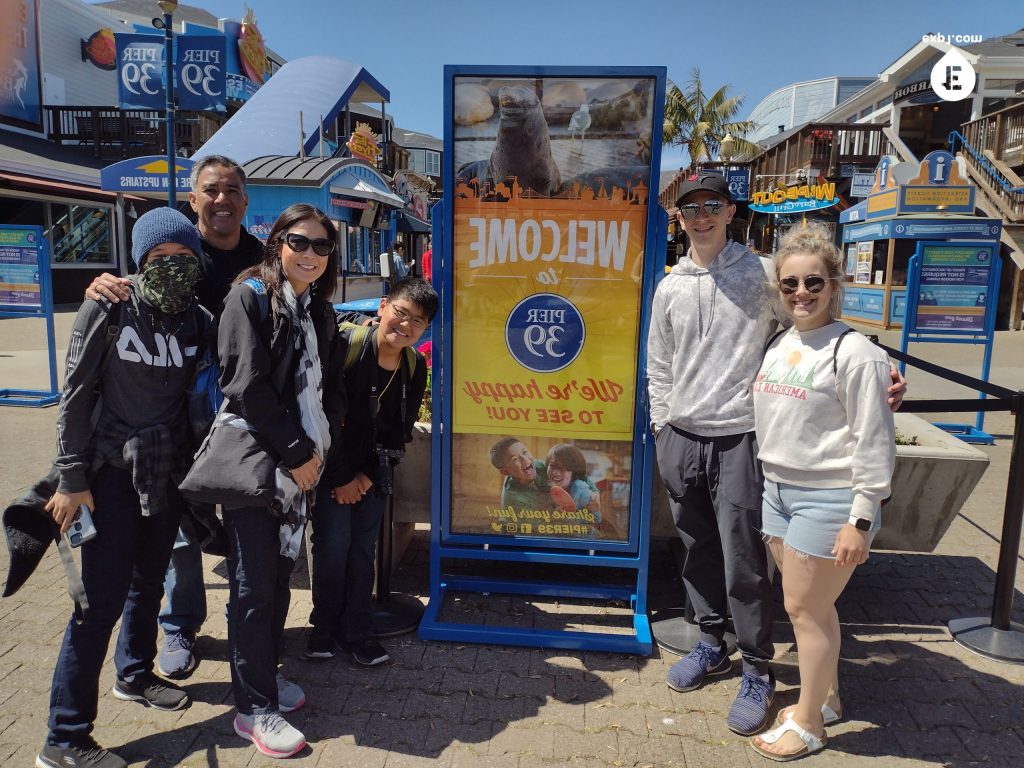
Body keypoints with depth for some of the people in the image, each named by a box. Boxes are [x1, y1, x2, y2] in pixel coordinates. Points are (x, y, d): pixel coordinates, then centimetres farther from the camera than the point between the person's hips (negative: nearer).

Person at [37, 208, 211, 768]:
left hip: (168, 472, 5)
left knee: (149, 583, 20)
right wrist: (71, 479, -11)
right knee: (102, 599, -3)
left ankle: (134, 675, 44)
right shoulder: (108, 310, -10)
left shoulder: (198, 321, 1)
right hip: (113, 472, -5)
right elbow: (75, 396, -10)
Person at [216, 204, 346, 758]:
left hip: (301, 461, 7)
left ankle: (266, 672, 32)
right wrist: (296, 453, -14)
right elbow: (248, 385, -16)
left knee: (281, 570, 15)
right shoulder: (249, 296, -8)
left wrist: (317, 449, -1)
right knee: (254, 580, 1)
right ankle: (255, 708, 12)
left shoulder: (320, 310, 12)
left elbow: (331, 388, 12)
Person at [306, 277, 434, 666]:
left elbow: (401, 430, 4)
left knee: (363, 548, 8)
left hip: (373, 474, 4)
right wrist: (341, 477, -13)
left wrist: (367, 476, -4)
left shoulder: (415, 368, -2)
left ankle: (357, 630, 23)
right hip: (330, 469, -3)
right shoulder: (344, 345, -17)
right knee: (332, 546, -2)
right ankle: (325, 626, 20)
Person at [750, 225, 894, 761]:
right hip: (778, 490, 7)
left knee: (806, 608, 3)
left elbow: (873, 443, -14)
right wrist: (768, 486, 17)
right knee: (808, 606, 17)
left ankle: (808, 723, 21)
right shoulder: (778, 345, 9)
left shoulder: (853, 353, -13)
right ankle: (826, 697, 37)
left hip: (828, 498, -6)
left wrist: (861, 520, -15)